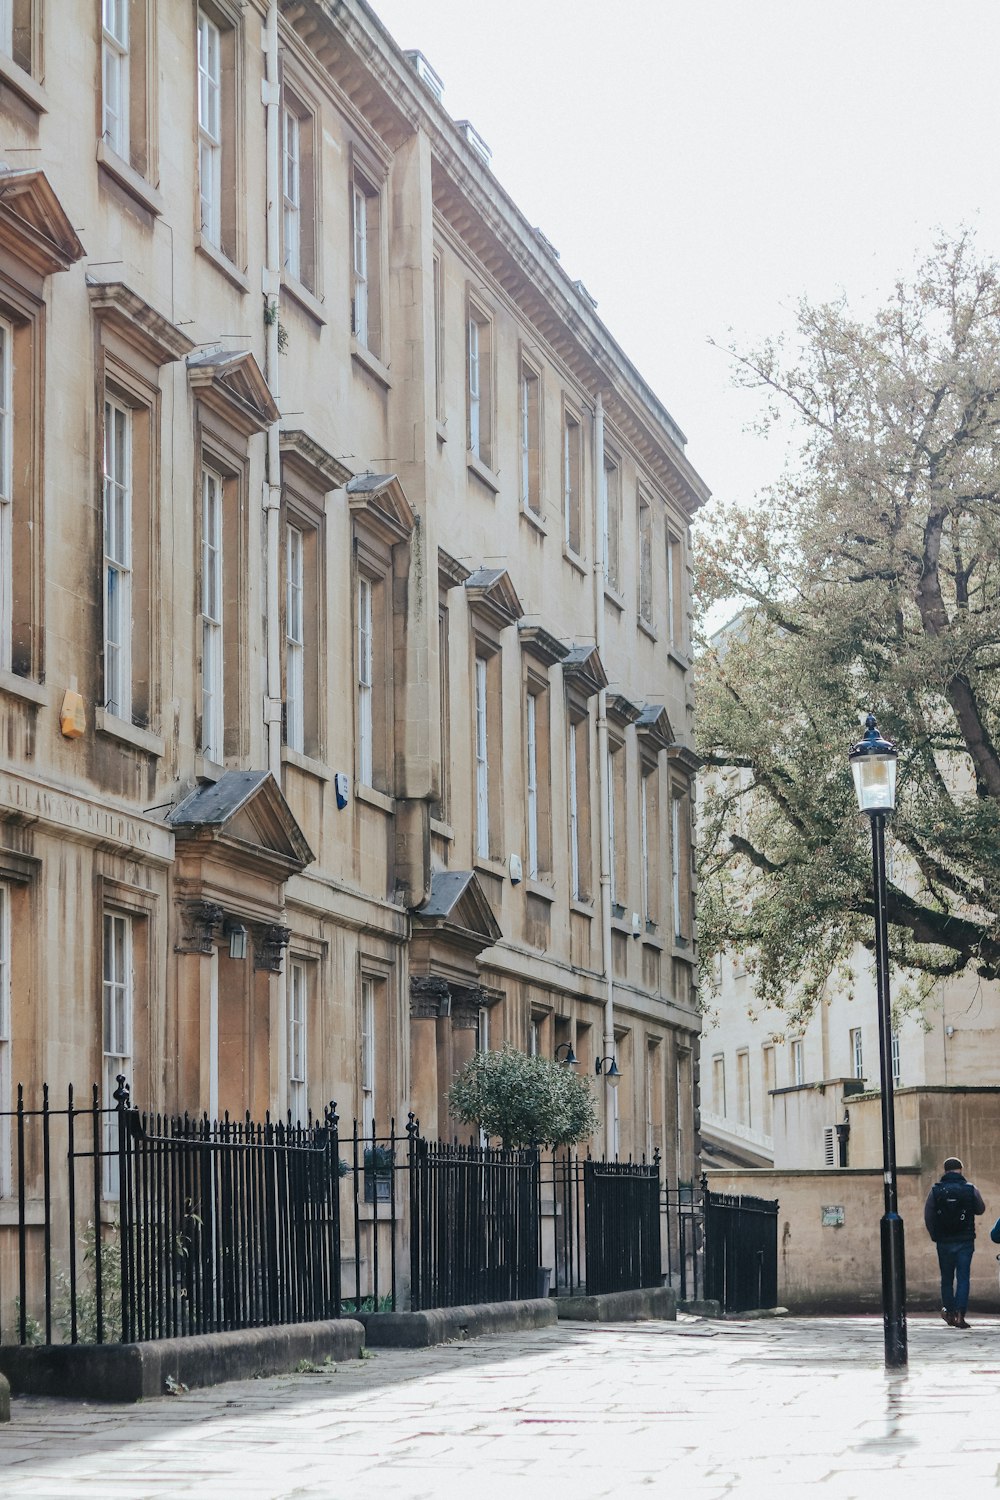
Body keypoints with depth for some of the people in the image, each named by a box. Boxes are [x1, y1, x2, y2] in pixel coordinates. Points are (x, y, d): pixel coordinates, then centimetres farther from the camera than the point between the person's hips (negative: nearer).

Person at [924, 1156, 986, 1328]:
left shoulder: (935, 1190, -3)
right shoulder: (970, 1189, -4)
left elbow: (928, 1217, 0)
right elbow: (981, 1209, 11)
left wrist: (935, 1236, 12)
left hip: (944, 1242, 1)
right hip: (965, 1241, -1)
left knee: (947, 1278, 14)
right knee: (963, 1278, -1)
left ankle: (949, 1312, 17)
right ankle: (960, 1315, -12)